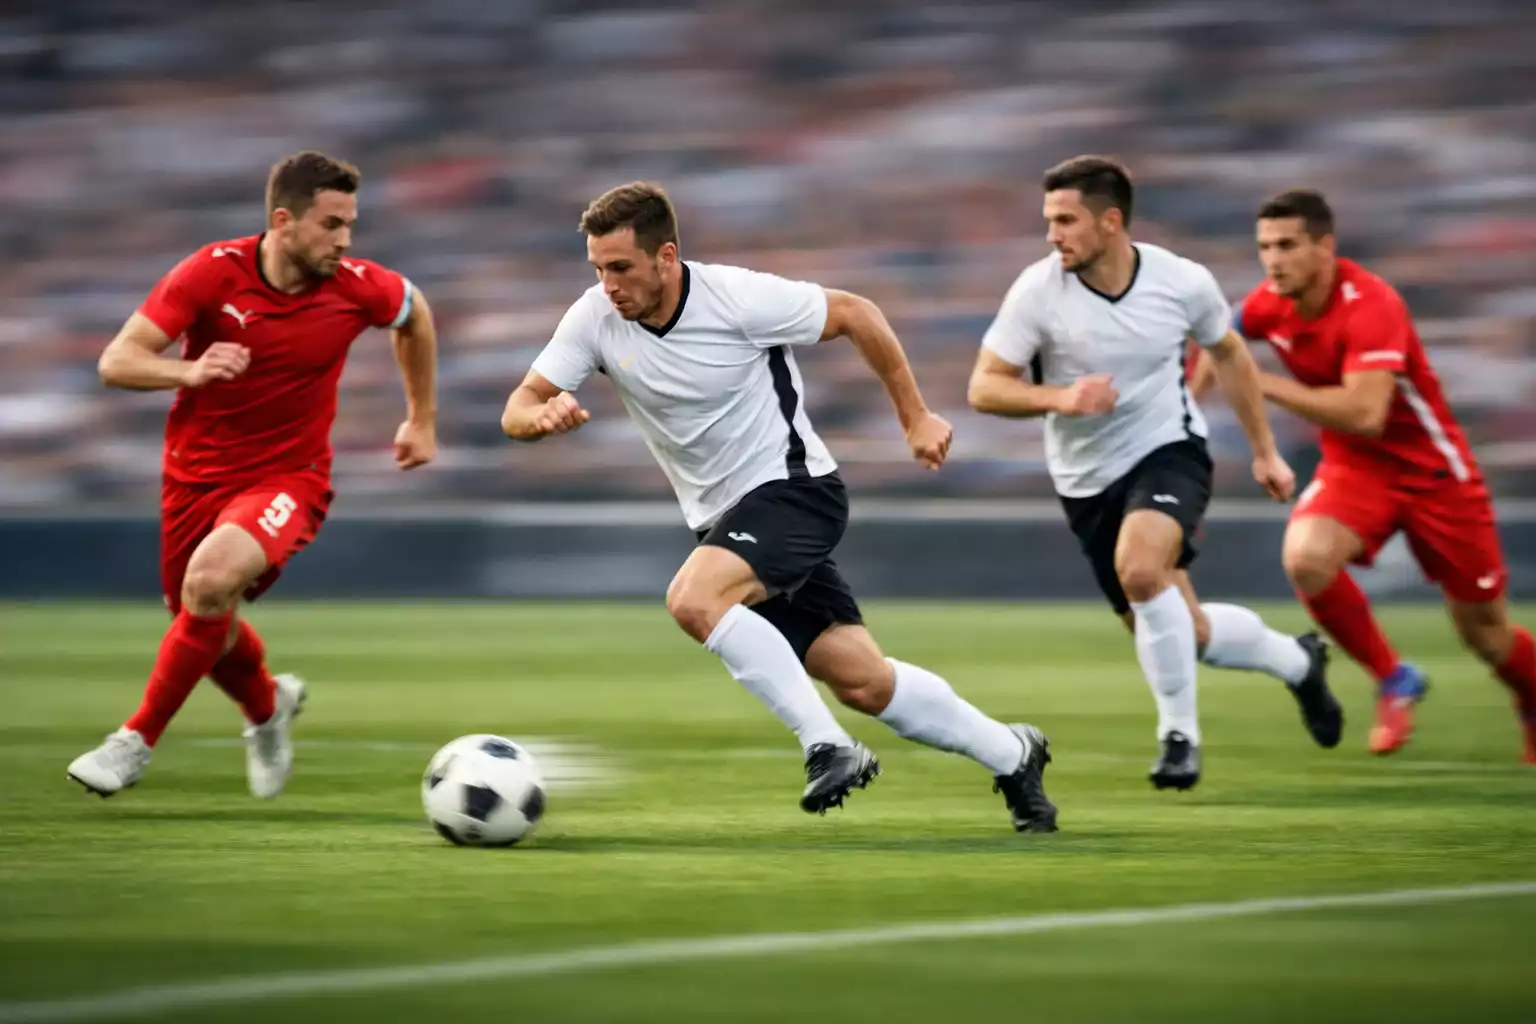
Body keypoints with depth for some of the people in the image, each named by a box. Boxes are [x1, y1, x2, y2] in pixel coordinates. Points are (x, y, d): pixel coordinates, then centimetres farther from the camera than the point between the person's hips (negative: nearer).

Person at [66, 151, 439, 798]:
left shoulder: (356, 288, -12)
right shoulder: (213, 272, -17)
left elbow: (414, 314, 13)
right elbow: (116, 362, -18)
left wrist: (422, 419, 18)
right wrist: (189, 371, -37)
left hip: (287, 478, -2)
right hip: (196, 472, 2)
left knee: (211, 579, -30)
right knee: (200, 622, 15)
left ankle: (137, 740, -16)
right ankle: (268, 707, 50)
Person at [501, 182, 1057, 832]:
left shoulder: (739, 298, -20)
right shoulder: (596, 319, -8)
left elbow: (854, 314, -7)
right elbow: (517, 412, -8)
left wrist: (916, 418, -4)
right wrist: (544, 415, -33)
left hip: (794, 487, -6)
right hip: (722, 516, 6)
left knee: (693, 599, -31)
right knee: (863, 684, 5)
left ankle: (829, 748, -24)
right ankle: (1011, 755, 25)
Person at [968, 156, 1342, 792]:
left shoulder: (1183, 282, -12)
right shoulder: (1038, 291, -15)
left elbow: (1228, 354, 8)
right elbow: (984, 386, -12)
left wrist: (1264, 451, 12)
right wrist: (1059, 397, -30)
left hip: (1169, 452, -2)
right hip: (1089, 479, 2)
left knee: (1139, 566, -33)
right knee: (1187, 635, 7)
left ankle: (1180, 733, -17)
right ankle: (1297, 661, 38)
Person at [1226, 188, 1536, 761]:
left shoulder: (1371, 305, -28)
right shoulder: (1271, 305, -8)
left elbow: (1365, 413, -40)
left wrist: (1265, 385, -37)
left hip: (1433, 470, -5)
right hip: (1354, 468, 5)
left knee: (1484, 632, 4)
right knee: (1305, 557, -27)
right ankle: (1392, 681, -7)